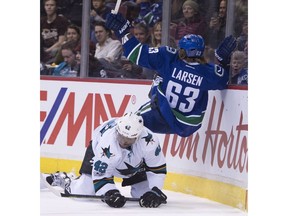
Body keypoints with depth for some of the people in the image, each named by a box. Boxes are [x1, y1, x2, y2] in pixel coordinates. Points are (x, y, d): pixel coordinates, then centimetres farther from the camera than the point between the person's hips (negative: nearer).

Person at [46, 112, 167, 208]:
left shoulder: (149, 141, -38)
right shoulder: (107, 144, -44)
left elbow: (158, 167, -25)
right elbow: (100, 175, -34)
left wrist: (155, 191, -31)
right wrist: (109, 193, -46)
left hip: (135, 162, 3)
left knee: (144, 192, -9)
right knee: (84, 190, -12)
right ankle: (63, 180, 20)